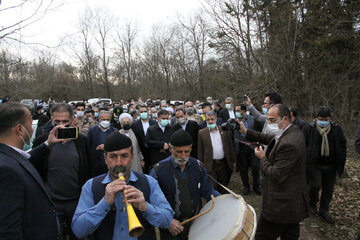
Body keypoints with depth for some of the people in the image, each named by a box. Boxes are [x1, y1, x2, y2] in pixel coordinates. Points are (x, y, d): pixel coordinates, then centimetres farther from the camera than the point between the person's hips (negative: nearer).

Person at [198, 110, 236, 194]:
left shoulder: (224, 130, 3)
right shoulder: (201, 133, -2)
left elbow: (230, 146, 7)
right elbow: (200, 151, 0)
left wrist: (233, 161, 7)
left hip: (223, 164, 2)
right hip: (210, 165, -2)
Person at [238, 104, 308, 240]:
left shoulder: (288, 144, -30)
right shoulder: (293, 131, 1)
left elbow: (277, 176, -27)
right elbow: (270, 139, 14)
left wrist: (262, 158, -12)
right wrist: (246, 132, 9)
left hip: (282, 205, -10)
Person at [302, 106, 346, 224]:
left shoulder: (336, 129, 2)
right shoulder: (308, 129, -7)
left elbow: (343, 145, 9)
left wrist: (341, 163, 5)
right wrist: (304, 162, -6)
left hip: (331, 166, 4)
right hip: (314, 165, -3)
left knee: (328, 189, 11)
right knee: (315, 185, -9)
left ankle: (324, 211, 29)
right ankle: (312, 204, 21)